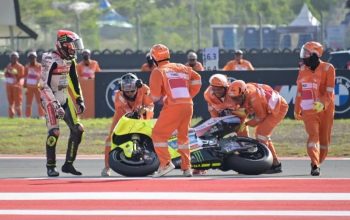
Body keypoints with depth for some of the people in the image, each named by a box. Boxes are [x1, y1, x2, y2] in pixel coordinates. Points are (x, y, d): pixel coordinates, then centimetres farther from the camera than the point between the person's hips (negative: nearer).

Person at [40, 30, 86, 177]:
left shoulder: (70, 60, 7)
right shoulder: (51, 60, -18)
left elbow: (74, 82, 19)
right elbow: (45, 85, -22)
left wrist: (80, 100, 14)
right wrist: (55, 105, -26)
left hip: (65, 99, 8)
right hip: (51, 99, -8)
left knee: (77, 130, 1)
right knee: (54, 132, -16)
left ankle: (68, 164, 10)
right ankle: (50, 167, -3)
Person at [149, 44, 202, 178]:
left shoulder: (158, 72, 2)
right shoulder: (181, 68, 19)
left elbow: (155, 95, -4)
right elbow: (196, 79, 12)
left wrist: (159, 98, 18)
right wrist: (189, 95, 16)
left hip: (173, 106, -6)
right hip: (188, 105, 6)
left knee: (158, 135, 2)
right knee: (183, 136, 19)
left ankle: (166, 163, -13)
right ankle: (186, 167, 18)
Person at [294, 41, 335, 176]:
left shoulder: (327, 69, -6)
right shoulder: (303, 70, 9)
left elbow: (329, 91, -13)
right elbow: (300, 91, 16)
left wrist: (323, 104, -28)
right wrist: (297, 110, 20)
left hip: (325, 109, -2)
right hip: (308, 110, 2)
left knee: (324, 138, 5)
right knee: (313, 135, -14)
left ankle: (316, 163, 22)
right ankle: (315, 164, -21)